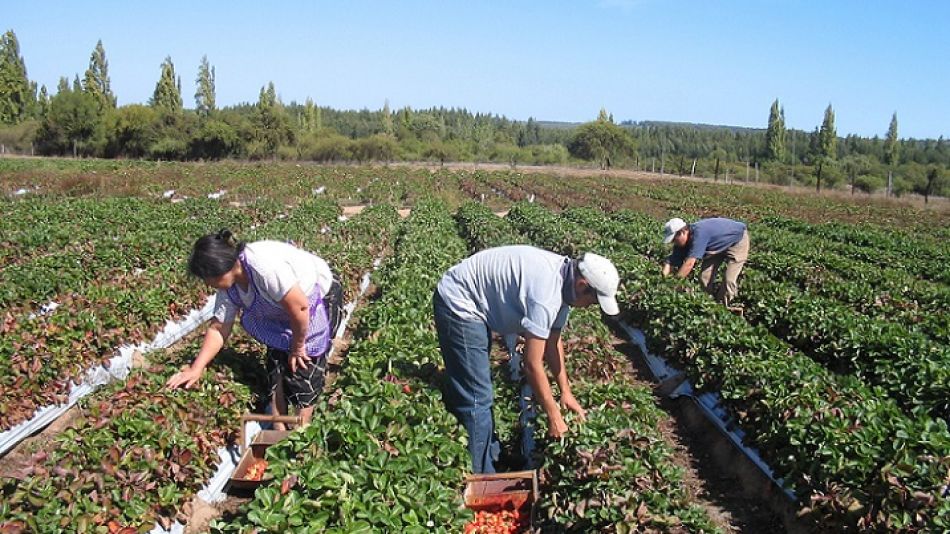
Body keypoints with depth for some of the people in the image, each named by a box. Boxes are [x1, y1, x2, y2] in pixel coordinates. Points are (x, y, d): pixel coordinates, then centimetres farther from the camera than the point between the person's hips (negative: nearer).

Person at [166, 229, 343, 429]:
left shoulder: (263, 265, -38)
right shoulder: (228, 287, -10)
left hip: (321, 298, -8)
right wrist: (196, 368, -5)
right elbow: (218, 329, 0)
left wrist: (298, 346, -20)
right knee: (276, 363, 5)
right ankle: (279, 431, 17)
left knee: (304, 366, -9)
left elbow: (300, 306, -34)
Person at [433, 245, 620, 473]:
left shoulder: (562, 278, -2)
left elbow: (553, 341, 10)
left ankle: (490, 453, 36)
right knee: (476, 398, -9)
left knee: (479, 389, 21)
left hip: (475, 305, 11)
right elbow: (532, 364, -26)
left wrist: (566, 392, 8)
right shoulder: (545, 292, -31)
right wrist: (553, 415, -15)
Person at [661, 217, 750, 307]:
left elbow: (689, 263, -44)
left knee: (729, 279, -15)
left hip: (738, 239, -8)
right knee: (704, 276, 0)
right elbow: (670, 262, -15)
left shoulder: (698, 233, -41)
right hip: (719, 246, 8)